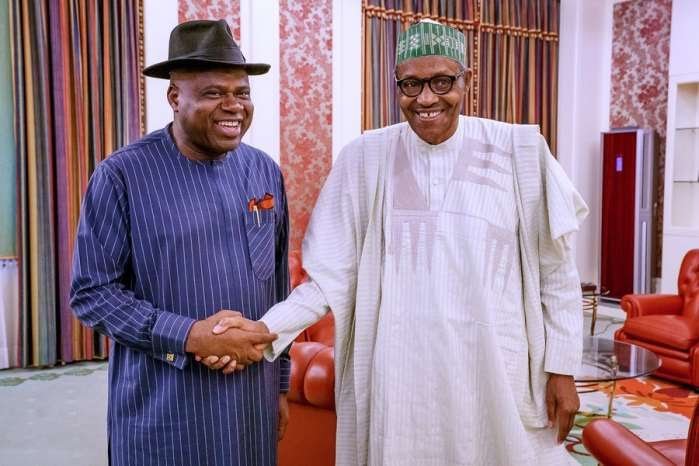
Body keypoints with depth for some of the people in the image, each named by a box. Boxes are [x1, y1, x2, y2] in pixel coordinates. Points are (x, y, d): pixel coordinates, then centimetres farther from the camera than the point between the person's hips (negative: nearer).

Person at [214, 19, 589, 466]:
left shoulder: (519, 151, -4)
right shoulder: (366, 158, -4)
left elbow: (555, 273, 1)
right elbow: (332, 276, -5)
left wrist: (562, 367, 2)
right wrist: (268, 329, -18)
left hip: (496, 368, 0)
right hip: (399, 372, 0)